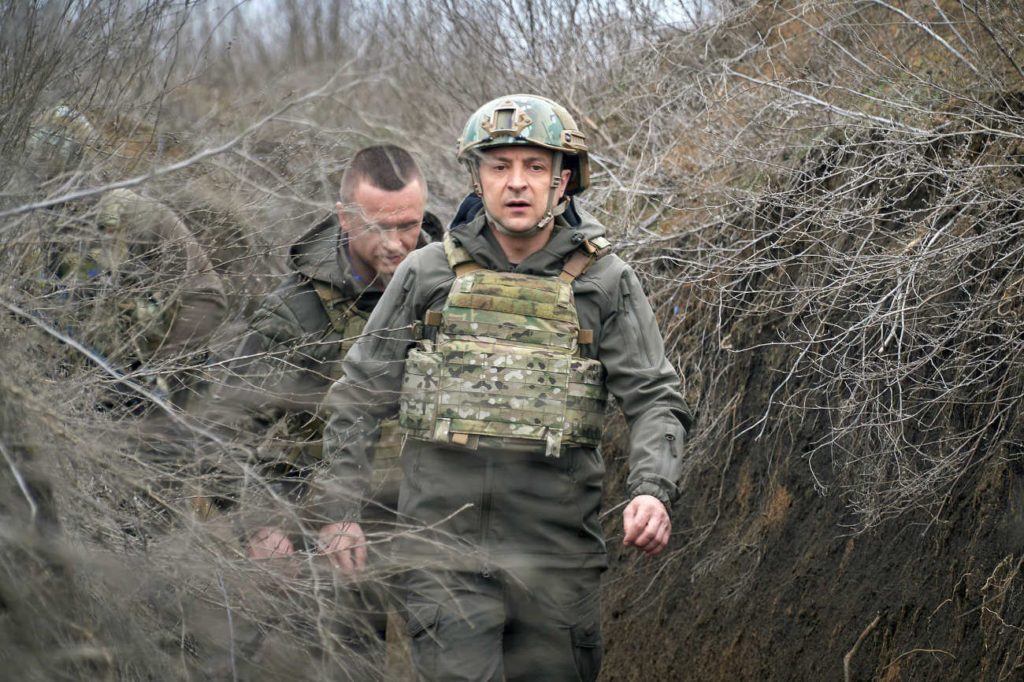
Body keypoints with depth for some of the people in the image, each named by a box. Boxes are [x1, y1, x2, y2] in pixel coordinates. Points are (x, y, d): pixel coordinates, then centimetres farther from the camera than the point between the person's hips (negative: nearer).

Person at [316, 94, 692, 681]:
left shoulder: (605, 281, 4)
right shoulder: (428, 274, 6)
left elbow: (655, 398, 2)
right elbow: (359, 398, 12)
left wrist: (654, 491, -16)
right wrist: (342, 511, 6)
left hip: (557, 546, 1)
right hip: (444, 541, 0)